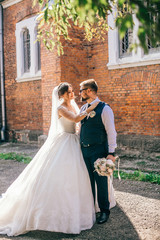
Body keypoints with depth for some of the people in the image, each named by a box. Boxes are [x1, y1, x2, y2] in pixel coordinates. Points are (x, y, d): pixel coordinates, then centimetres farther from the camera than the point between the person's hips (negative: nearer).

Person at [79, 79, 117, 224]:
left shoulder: (104, 109, -11)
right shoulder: (83, 108, 10)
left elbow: (111, 132, -12)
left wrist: (111, 153, -16)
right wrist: (80, 146, 14)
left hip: (98, 150, -6)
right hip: (84, 150, 6)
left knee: (101, 181, 3)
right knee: (88, 181, 15)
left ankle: (104, 211, 18)